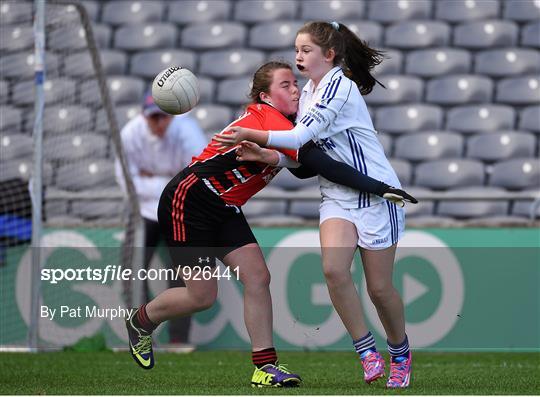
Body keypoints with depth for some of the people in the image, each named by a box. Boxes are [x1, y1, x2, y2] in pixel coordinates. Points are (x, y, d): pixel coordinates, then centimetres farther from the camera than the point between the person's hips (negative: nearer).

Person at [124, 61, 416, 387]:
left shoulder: (283, 125, 3)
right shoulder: (267, 119, -25)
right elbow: (321, 164, -34)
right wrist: (379, 187, -36)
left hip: (223, 211, 9)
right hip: (186, 203, -9)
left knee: (258, 277, -5)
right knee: (202, 296, -4)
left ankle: (265, 366, -3)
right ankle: (140, 321, 24)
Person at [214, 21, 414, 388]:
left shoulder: (339, 86, -17)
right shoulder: (308, 92, 9)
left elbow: (301, 136, -24)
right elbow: (302, 146, 12)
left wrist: (249, 135, -27)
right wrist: (263, 154, -5)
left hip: (376, 194, -6)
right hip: (337, 197, 6)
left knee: (379, 287, 0)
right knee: (334, 269, -19)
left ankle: (400, 353, 26)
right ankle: (368, 352, -9)